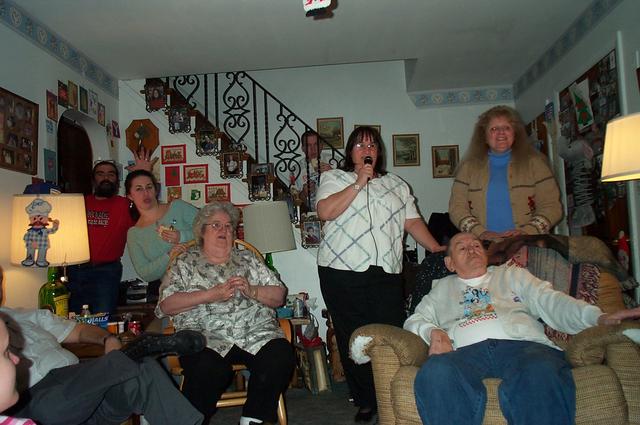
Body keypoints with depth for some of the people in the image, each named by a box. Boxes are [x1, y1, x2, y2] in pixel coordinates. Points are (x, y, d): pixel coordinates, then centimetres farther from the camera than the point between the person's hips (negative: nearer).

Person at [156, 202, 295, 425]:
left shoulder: (248, 259, 23)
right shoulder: (185, 263, 16)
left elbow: (279, 296, 17)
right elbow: (166, 305, 0)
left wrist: (251, 291, -3)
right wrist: (211, 294, -8)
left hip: (257, 332, 3)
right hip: (206, 336, -2)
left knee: (281, 356, -27)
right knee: (209, 369, -34)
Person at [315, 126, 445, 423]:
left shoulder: (396, 185, 22)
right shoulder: (333, 178, 12)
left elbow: (412, 222, 17)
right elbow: (325, 211, -6)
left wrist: (436, 248, 5)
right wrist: (359, 183, -5)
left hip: (387, 273, 2)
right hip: (343, 272, -2)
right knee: (353, 337, 0)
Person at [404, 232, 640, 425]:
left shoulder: (511, 274, 32)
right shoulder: (442, 288, 33)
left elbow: (550, 301, 18)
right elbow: (414, 320, 23)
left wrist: (599, 317, 0)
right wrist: (432, 331, -2)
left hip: (522, 343, 1)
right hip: (466, 350, 0)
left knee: (541, 373, -39)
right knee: (436, 372, -38)